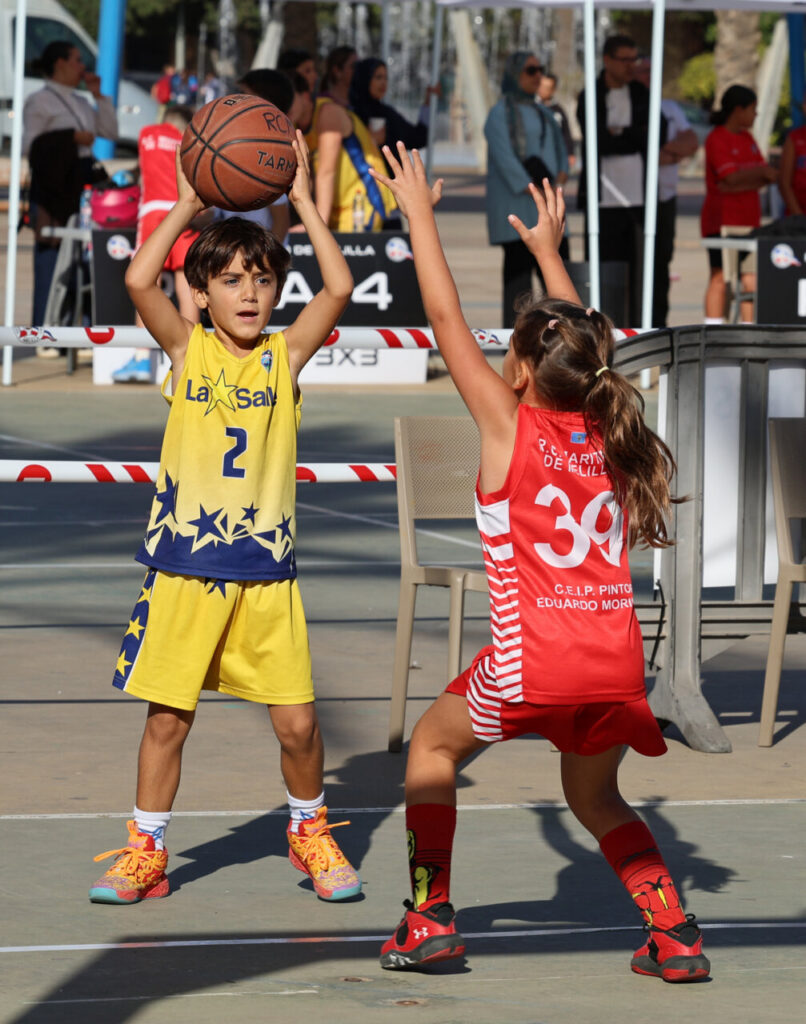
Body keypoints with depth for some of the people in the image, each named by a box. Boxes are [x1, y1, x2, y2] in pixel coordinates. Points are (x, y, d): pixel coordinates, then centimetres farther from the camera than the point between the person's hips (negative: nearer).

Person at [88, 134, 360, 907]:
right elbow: (138, 281, -14)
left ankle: (310, 833, 22)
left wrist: (302, 199, -9)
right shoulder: (187, 349, 1)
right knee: (166, 716, 5)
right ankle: (144, 852, 17)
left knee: (296, 722, -1)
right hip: (183, 565, 0)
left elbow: (338, 289, -12)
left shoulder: (285, 356, 2)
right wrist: (189, 204, -10)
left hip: (264, 568, 0)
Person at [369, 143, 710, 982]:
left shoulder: (510, 424, -2)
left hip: (534, 654, -5)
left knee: (432, 747, 19)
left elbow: (447, 319, 3)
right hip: (618, 656, 5)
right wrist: (548, 251, 41)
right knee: (593, 794, 24)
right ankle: (676, 935, 9)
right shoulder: (606, 432, 10)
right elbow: (579, 347, 30)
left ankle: (430, 920, 13)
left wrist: (419, 213, 11)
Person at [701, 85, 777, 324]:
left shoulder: (747, 138, 16)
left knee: (751, 281, 3)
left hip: (748, 221, 7)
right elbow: (732, 177, -19)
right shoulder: (717, 139, -8)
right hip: (722, 221, -7)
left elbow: (767, 178, 7)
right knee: (720, 279, -7)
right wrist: (761, 172, -6)